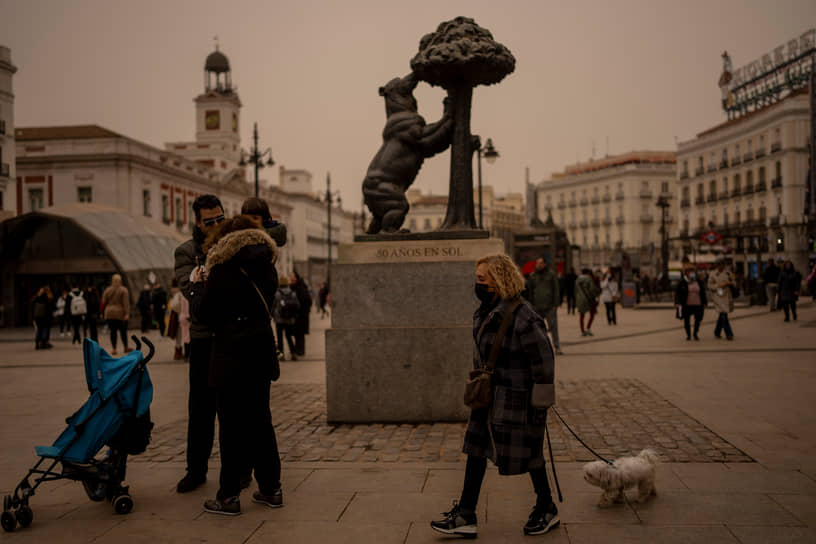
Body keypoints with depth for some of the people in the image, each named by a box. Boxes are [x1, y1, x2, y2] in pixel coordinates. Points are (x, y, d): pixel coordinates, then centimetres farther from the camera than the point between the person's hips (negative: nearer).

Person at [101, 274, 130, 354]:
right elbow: (126, 303, -12)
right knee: (123, 331, 8)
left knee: (113, 331, 4)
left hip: (109, 314, 2)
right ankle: (125, 348, 19)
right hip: (121, 314, -2)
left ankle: (114, 349, 0)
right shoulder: (123, 290, -5)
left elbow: (104, 302, 5)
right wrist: (127, 314, -15)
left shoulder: (107, 290, 5)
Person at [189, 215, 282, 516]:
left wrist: (197, 285, 11)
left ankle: (229, 496, 6)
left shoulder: (223, 269, -10)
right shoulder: (267, 267, 7)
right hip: (261, 352, 6)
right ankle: (271, 488, 20)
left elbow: (203, 312, -6)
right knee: (260, 420, 14)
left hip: (231, 358, -6)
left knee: (232, 425, 1)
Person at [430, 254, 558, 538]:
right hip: (489, 394, 9)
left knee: (527, 454, 7)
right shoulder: (487, 312, 3)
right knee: (476, 450, 9)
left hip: (517, 396, -9)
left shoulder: (523, 318, -24)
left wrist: (540, 407, -19)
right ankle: (466, 517, 16)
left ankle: (547, 510, 31)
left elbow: (544, 362, -21)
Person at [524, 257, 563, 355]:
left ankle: (557, 347, -1)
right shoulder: (532, 276, 10)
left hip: (550, 306, -2)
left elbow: (556, 290, 3)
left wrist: (555, 304, -4)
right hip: (537, 307, 2)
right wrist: (531, 306, 8)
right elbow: (529, 292, 13)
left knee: (553, 327, -5)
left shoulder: (551, 274, 5)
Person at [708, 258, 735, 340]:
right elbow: (710, 286, -4)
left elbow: (733, 283, 14)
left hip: (727, 296, 5)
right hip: (718, 297, -5)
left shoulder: (727, 273, 9)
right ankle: (729, 334, -13)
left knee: (722, 315, 12)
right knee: (723, 314, -13)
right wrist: (719, 285, -18)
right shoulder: (712, 274, -3)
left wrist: (730, 283, -10)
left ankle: (717, 332, 28)